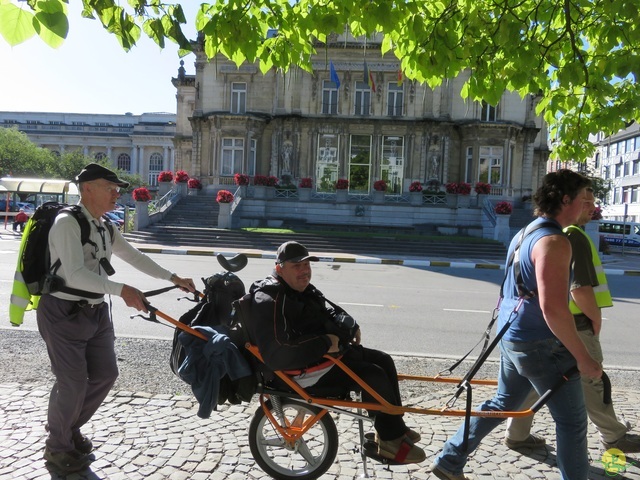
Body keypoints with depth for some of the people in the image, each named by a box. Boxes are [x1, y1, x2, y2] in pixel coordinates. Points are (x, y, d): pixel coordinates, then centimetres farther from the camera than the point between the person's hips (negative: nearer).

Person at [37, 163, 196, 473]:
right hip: (64, 313, -8)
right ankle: (58, 447, 21)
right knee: (73, 382, -4)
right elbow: (74, 274, -28)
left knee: (105, 374, 10)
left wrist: (173, 279, 10)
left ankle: (69, 427, 34)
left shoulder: (105, 229, 9)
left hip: (96, 311, 8)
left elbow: (135, 257, 15)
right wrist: (121, 290, -37)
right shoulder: (67, 222, -17)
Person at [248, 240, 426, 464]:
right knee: (374, 376, -18)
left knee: (384, 360, 8)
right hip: (304, 370, -11)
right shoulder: (271, 302, -22)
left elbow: (331, 312, 26)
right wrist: (325, 343, -28)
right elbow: (276, 354, -32)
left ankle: (394, 428, 20)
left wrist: (350, 326, 4)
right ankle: (391, 442, 1)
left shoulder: (304, 289, 11)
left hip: (327, 350, 11)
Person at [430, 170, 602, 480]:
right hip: (540, 344, -10)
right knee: (572, 420, 7)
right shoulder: (554, 241, -19)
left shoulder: (526, 233, 12)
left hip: (512, 337, 10)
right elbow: (553, 309, -26)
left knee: (502, 404, 20)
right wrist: (583, 358, -19)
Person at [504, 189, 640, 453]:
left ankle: (517, 433, 20)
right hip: (575, 325, -9)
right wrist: (596, 318, -9)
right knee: (592, 382, 9)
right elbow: (580, 289, -25)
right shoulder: (574, 236, -18)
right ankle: (614, 437, 27)